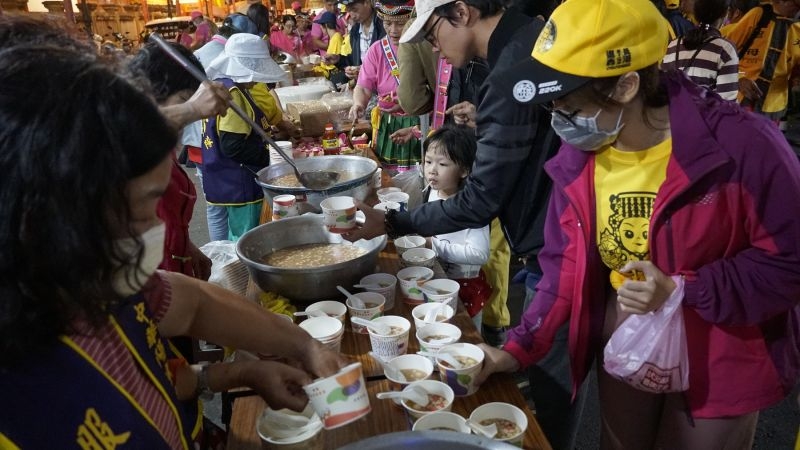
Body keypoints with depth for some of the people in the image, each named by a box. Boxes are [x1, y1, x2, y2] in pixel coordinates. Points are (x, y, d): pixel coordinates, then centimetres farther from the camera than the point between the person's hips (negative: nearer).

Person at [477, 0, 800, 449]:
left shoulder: (742, 144, -26)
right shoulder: (576, 157, -10)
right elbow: (566, 265, -3)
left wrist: (682, 291, -28)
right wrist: (518, 349, -9)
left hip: (719, 357, -4)